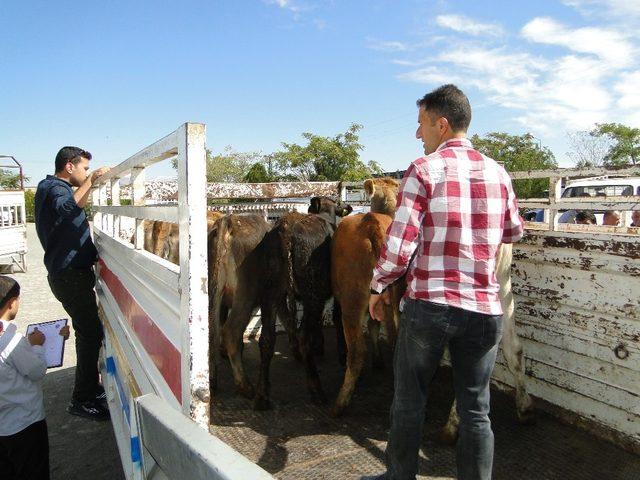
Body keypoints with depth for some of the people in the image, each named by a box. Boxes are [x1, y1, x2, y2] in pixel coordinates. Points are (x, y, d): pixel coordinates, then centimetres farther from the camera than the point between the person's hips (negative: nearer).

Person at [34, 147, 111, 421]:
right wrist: (91, 180, -32)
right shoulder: (54, 188, -13)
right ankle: (82, 400, -1)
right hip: (71, 275, -11)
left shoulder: (51, 187, 19)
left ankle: (91, 386, 31)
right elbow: (69, 207, -38)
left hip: (73, 272, 11)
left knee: (89, 332, 18)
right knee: (91, 334, -9)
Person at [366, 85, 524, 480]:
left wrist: (379, 287, 3)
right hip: (486, 308, 4)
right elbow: (514, 233, 20)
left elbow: (399, 245, -12)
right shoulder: (498, 172, 6)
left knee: (409, 401, 15)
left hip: (428, 304, -4)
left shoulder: (424, 170, -8)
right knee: (476, 410, 15)